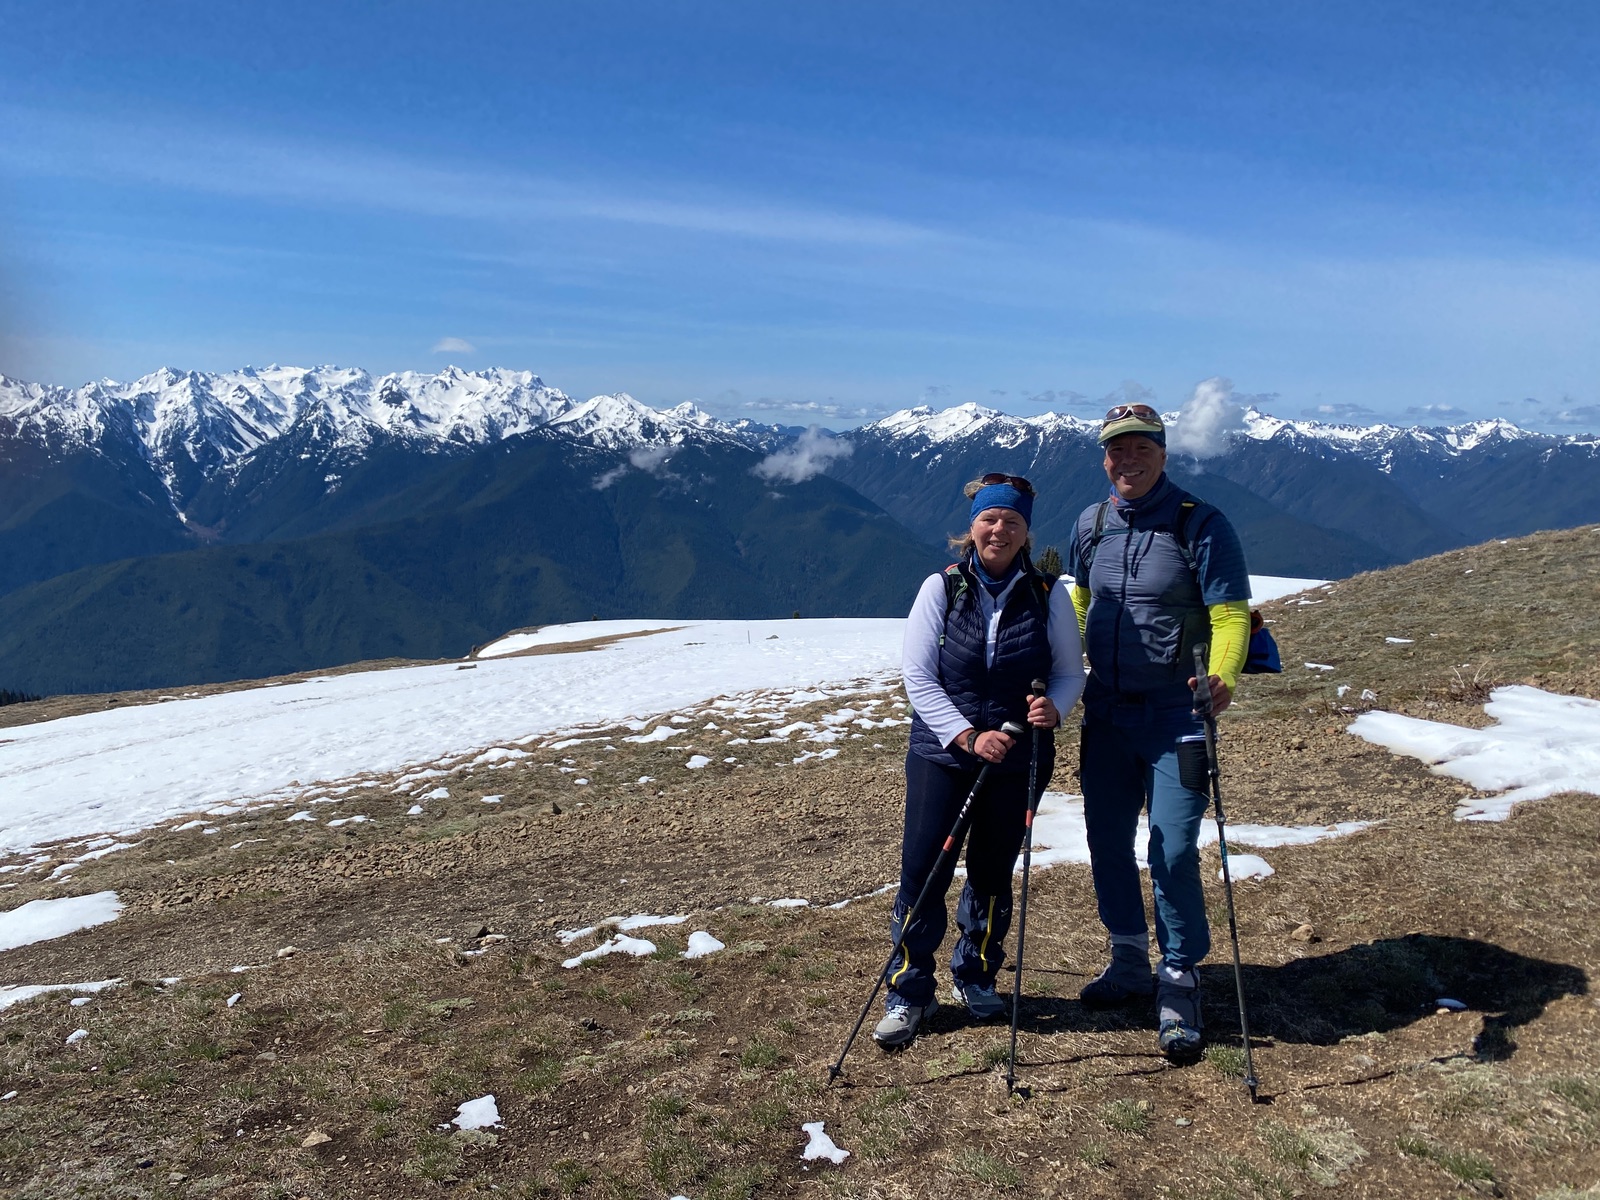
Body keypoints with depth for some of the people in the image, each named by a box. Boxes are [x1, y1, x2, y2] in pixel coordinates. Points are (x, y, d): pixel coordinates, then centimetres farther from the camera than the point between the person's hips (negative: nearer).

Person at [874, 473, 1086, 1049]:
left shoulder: (1048, 594, -1)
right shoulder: (941, 588, -4)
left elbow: (1071, 671, 3)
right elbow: (919, 677, -7)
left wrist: (1053, 706, -20)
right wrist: (968, 737, -17)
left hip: (1018, 760, 1)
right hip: (942, 752, -1)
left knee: (993, 874, 12)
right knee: (922, 870, -2)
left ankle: (977, 977, 34)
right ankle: (908, 991, 14)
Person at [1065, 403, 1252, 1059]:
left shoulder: (1202, 525, -8)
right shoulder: (1089, 526, 6)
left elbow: (1230, 614, -12)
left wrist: (1221, 677, -30)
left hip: (1175, 713, -5)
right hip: (1106, 711, 5)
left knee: (1173, 849, -5)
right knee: (1107, 840, 12)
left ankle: (1179, 982, 14)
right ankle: (1129, 963, 31)